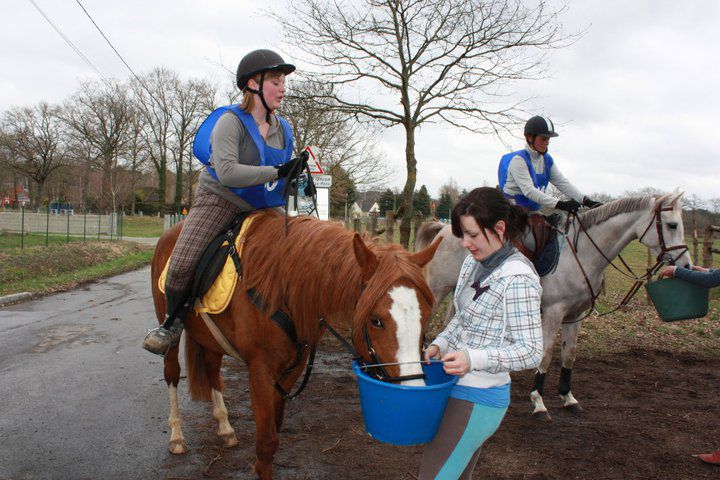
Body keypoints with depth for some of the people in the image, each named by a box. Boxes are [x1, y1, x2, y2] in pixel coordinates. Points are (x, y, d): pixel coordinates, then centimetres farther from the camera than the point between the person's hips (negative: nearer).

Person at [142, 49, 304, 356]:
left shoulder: (283, 130, 7)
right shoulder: (231, 122, -14)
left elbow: (285, 174, 22)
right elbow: (227, 172, -29)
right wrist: (275, 172, -30)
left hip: (261, 209, 6)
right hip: (219, 201, -6)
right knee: (181, 264, -20)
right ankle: (174, 322, 7)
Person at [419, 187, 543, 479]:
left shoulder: (517, 278, -20)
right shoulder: (474, 262, 5)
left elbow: (531, 352, -20)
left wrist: (473, 359, -33)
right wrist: (440, 344, 0)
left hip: (476, 400, -9)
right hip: (457, 387, 9)